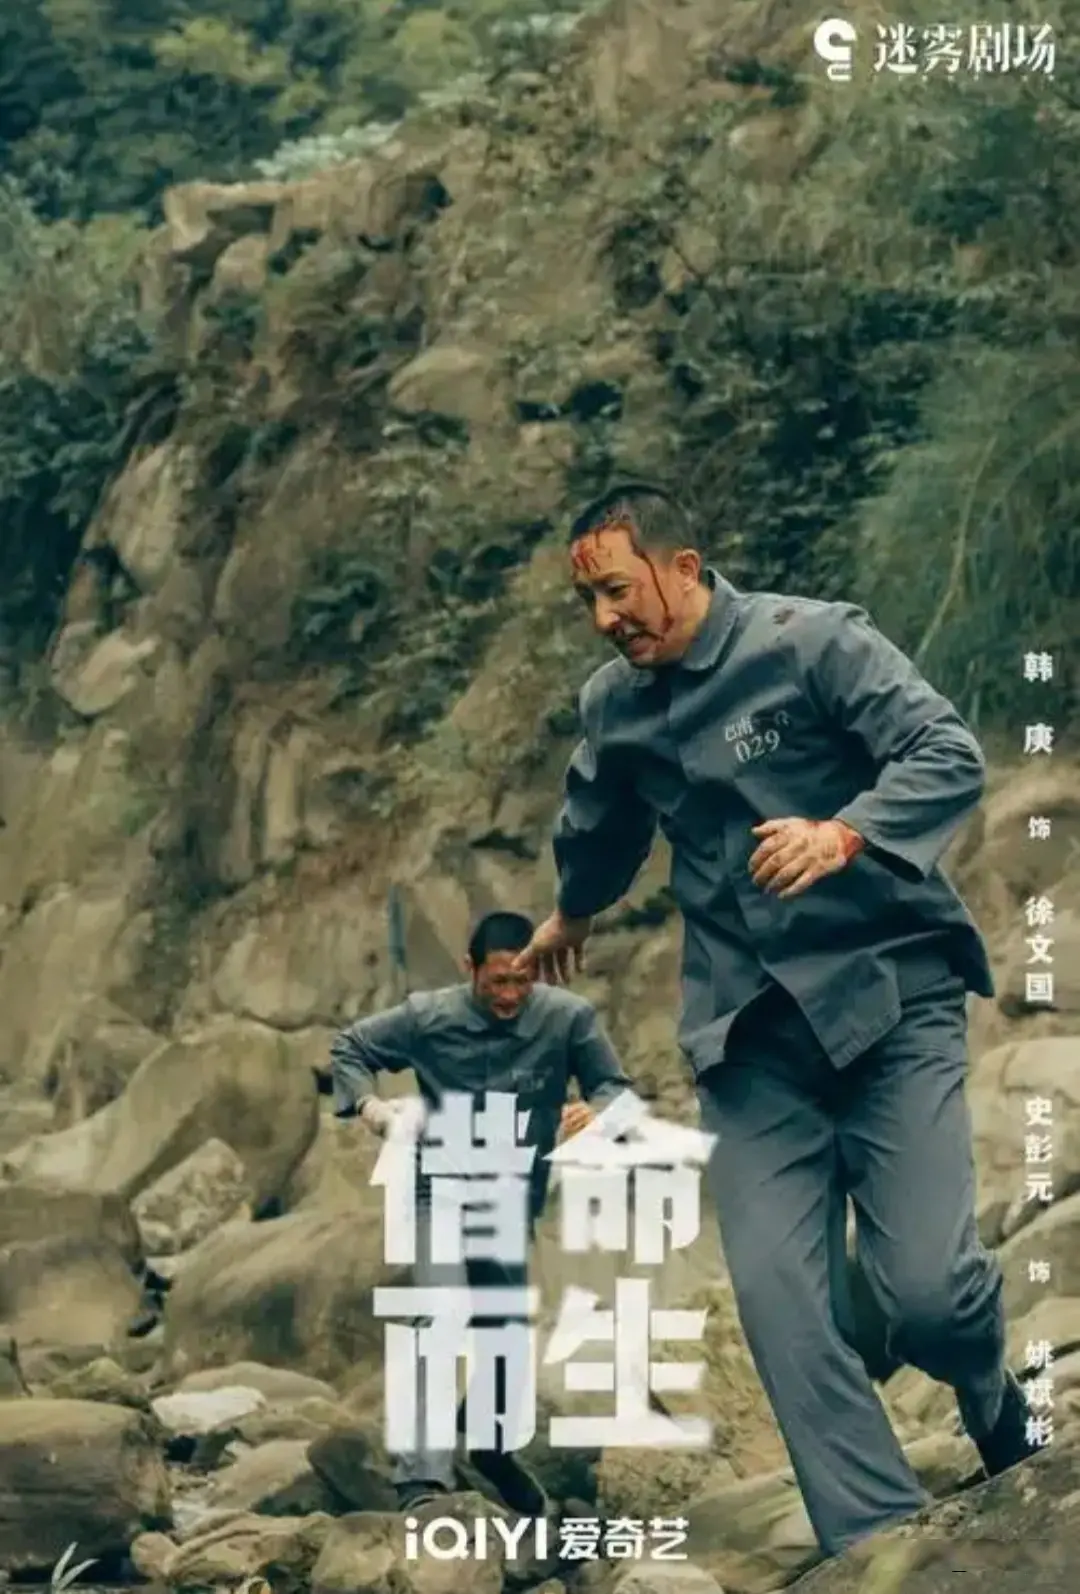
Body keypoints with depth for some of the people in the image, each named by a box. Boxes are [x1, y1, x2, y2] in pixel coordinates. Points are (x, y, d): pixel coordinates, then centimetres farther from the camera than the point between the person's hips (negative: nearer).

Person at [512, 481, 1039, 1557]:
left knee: (925, 1284, -15)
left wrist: (845, 834, -34)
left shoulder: (812, 642, -8)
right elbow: (597, 827, 32)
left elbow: (951, 757, -17)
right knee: (777, 1297, -12)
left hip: (889, 991, -5)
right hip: (749, 1027, 5)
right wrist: (570, 916, 49)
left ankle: (999, 1413, 21)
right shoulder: (612, 705, 10)